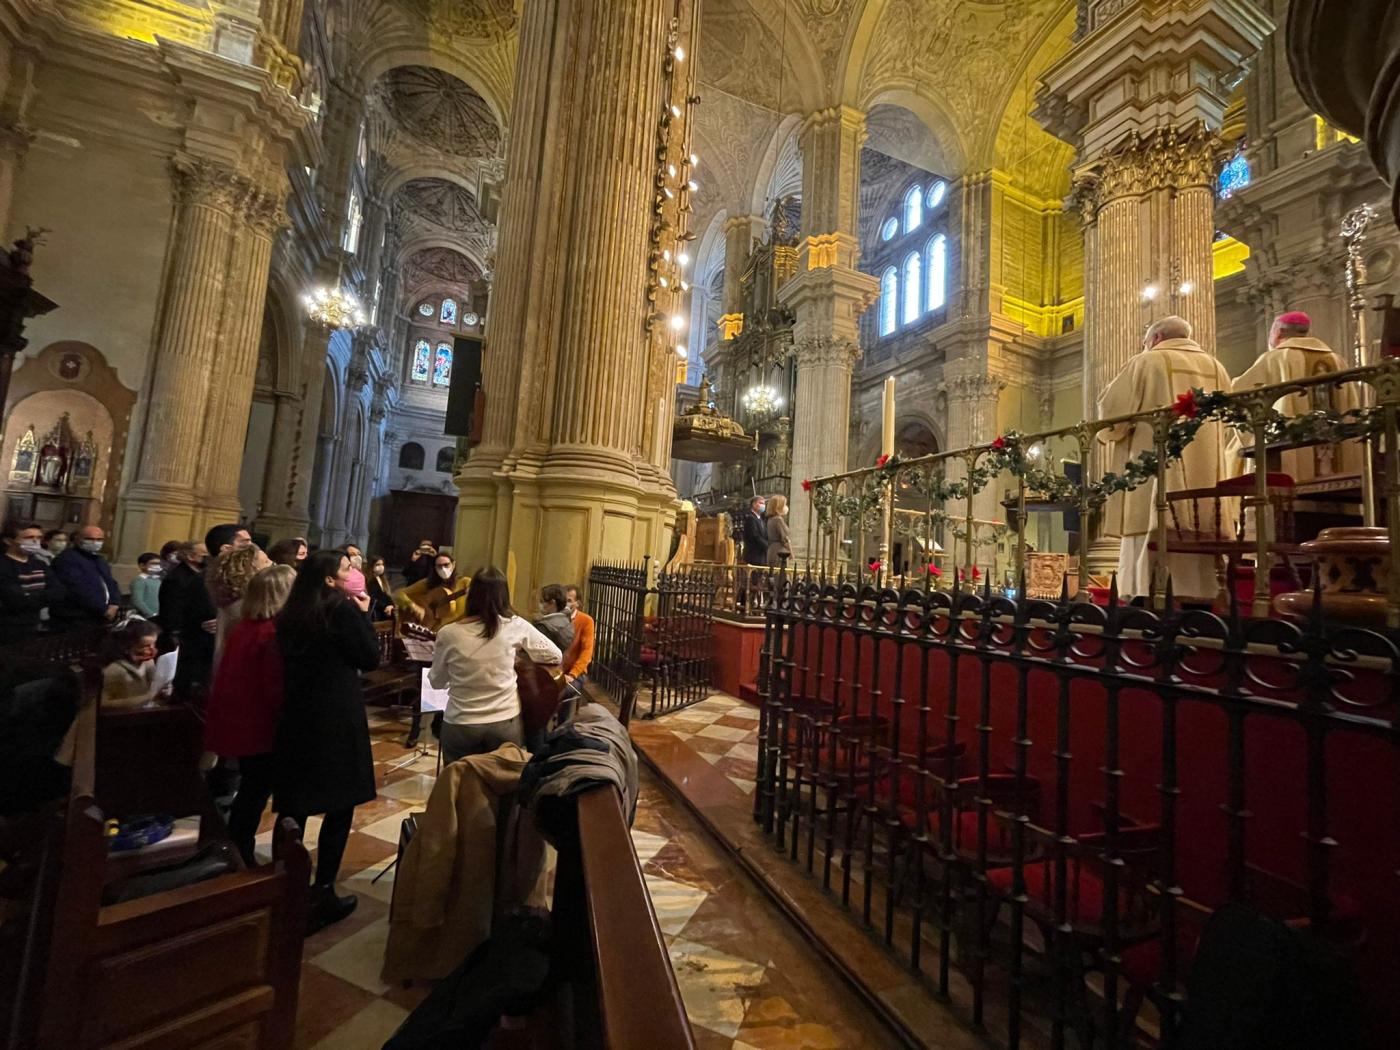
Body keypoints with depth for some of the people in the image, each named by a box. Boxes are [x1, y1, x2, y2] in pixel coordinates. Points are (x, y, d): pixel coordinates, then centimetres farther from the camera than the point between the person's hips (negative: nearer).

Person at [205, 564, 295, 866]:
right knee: (256, 791, 6)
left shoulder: (241, 628, 2)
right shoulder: (276, 633, -22)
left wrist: (219, 714, 22)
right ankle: (240, 859, 16)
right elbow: (276, 687, -21)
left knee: (250, 788, 21)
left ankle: (234, 852, 33)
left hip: (235, 720, 8)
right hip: (259, 725, -8)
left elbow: (225, 676, 11)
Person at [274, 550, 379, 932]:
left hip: (296, 716, 7)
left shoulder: (290, 613, 6)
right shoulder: (343, 609, -15)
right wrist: (363, 614, -3)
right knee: (339, 808, 6)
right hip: (336, 720, -6)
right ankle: (322, 896, 12)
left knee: (294, 807, 14)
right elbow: (370, 658, -10)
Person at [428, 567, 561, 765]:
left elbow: (436, 682, 6)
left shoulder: (448, 633, -8)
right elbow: (555, 656, -1)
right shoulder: (515, 625, -9)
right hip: (506, 723, 0)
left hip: (460, 727, 0)